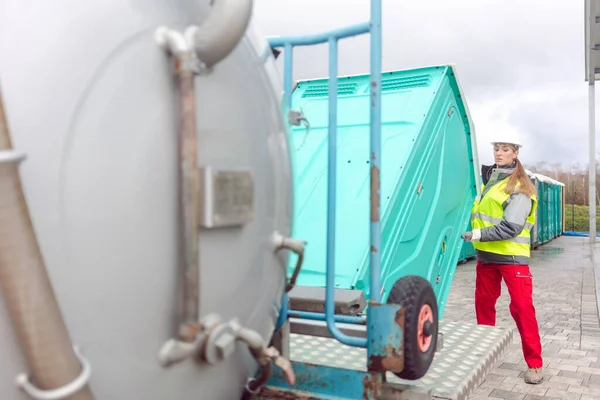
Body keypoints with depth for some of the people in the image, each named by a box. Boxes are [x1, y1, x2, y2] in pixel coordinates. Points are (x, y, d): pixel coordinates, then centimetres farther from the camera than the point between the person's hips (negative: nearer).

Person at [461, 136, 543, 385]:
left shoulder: (519, 187, -14)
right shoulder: (489, 176, 8)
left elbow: (511, 227, -23)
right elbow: (479, 212, 24)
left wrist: (479, 234, -23)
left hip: (512, 256, -7)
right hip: (485, 253, 7)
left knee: (522, 307, -6)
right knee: (483, 303, 14)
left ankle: (534, 363, 4)